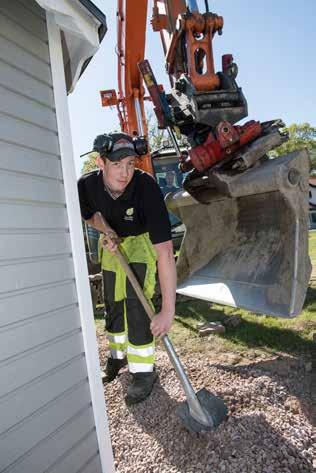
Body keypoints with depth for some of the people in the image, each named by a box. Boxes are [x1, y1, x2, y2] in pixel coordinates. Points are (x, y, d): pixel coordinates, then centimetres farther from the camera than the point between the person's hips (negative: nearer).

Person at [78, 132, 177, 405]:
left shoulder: (147, 188, -38)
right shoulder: (87, 185, -25)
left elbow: (165, 252, -43)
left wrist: (168, 311, -46)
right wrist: (107, 231, -23)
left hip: (142, 240, -4)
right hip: (113, 242, 5)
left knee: (136, 301, -15)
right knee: (113, 301, 12)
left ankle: (144, 371, 7)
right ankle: (118, 355, 37)